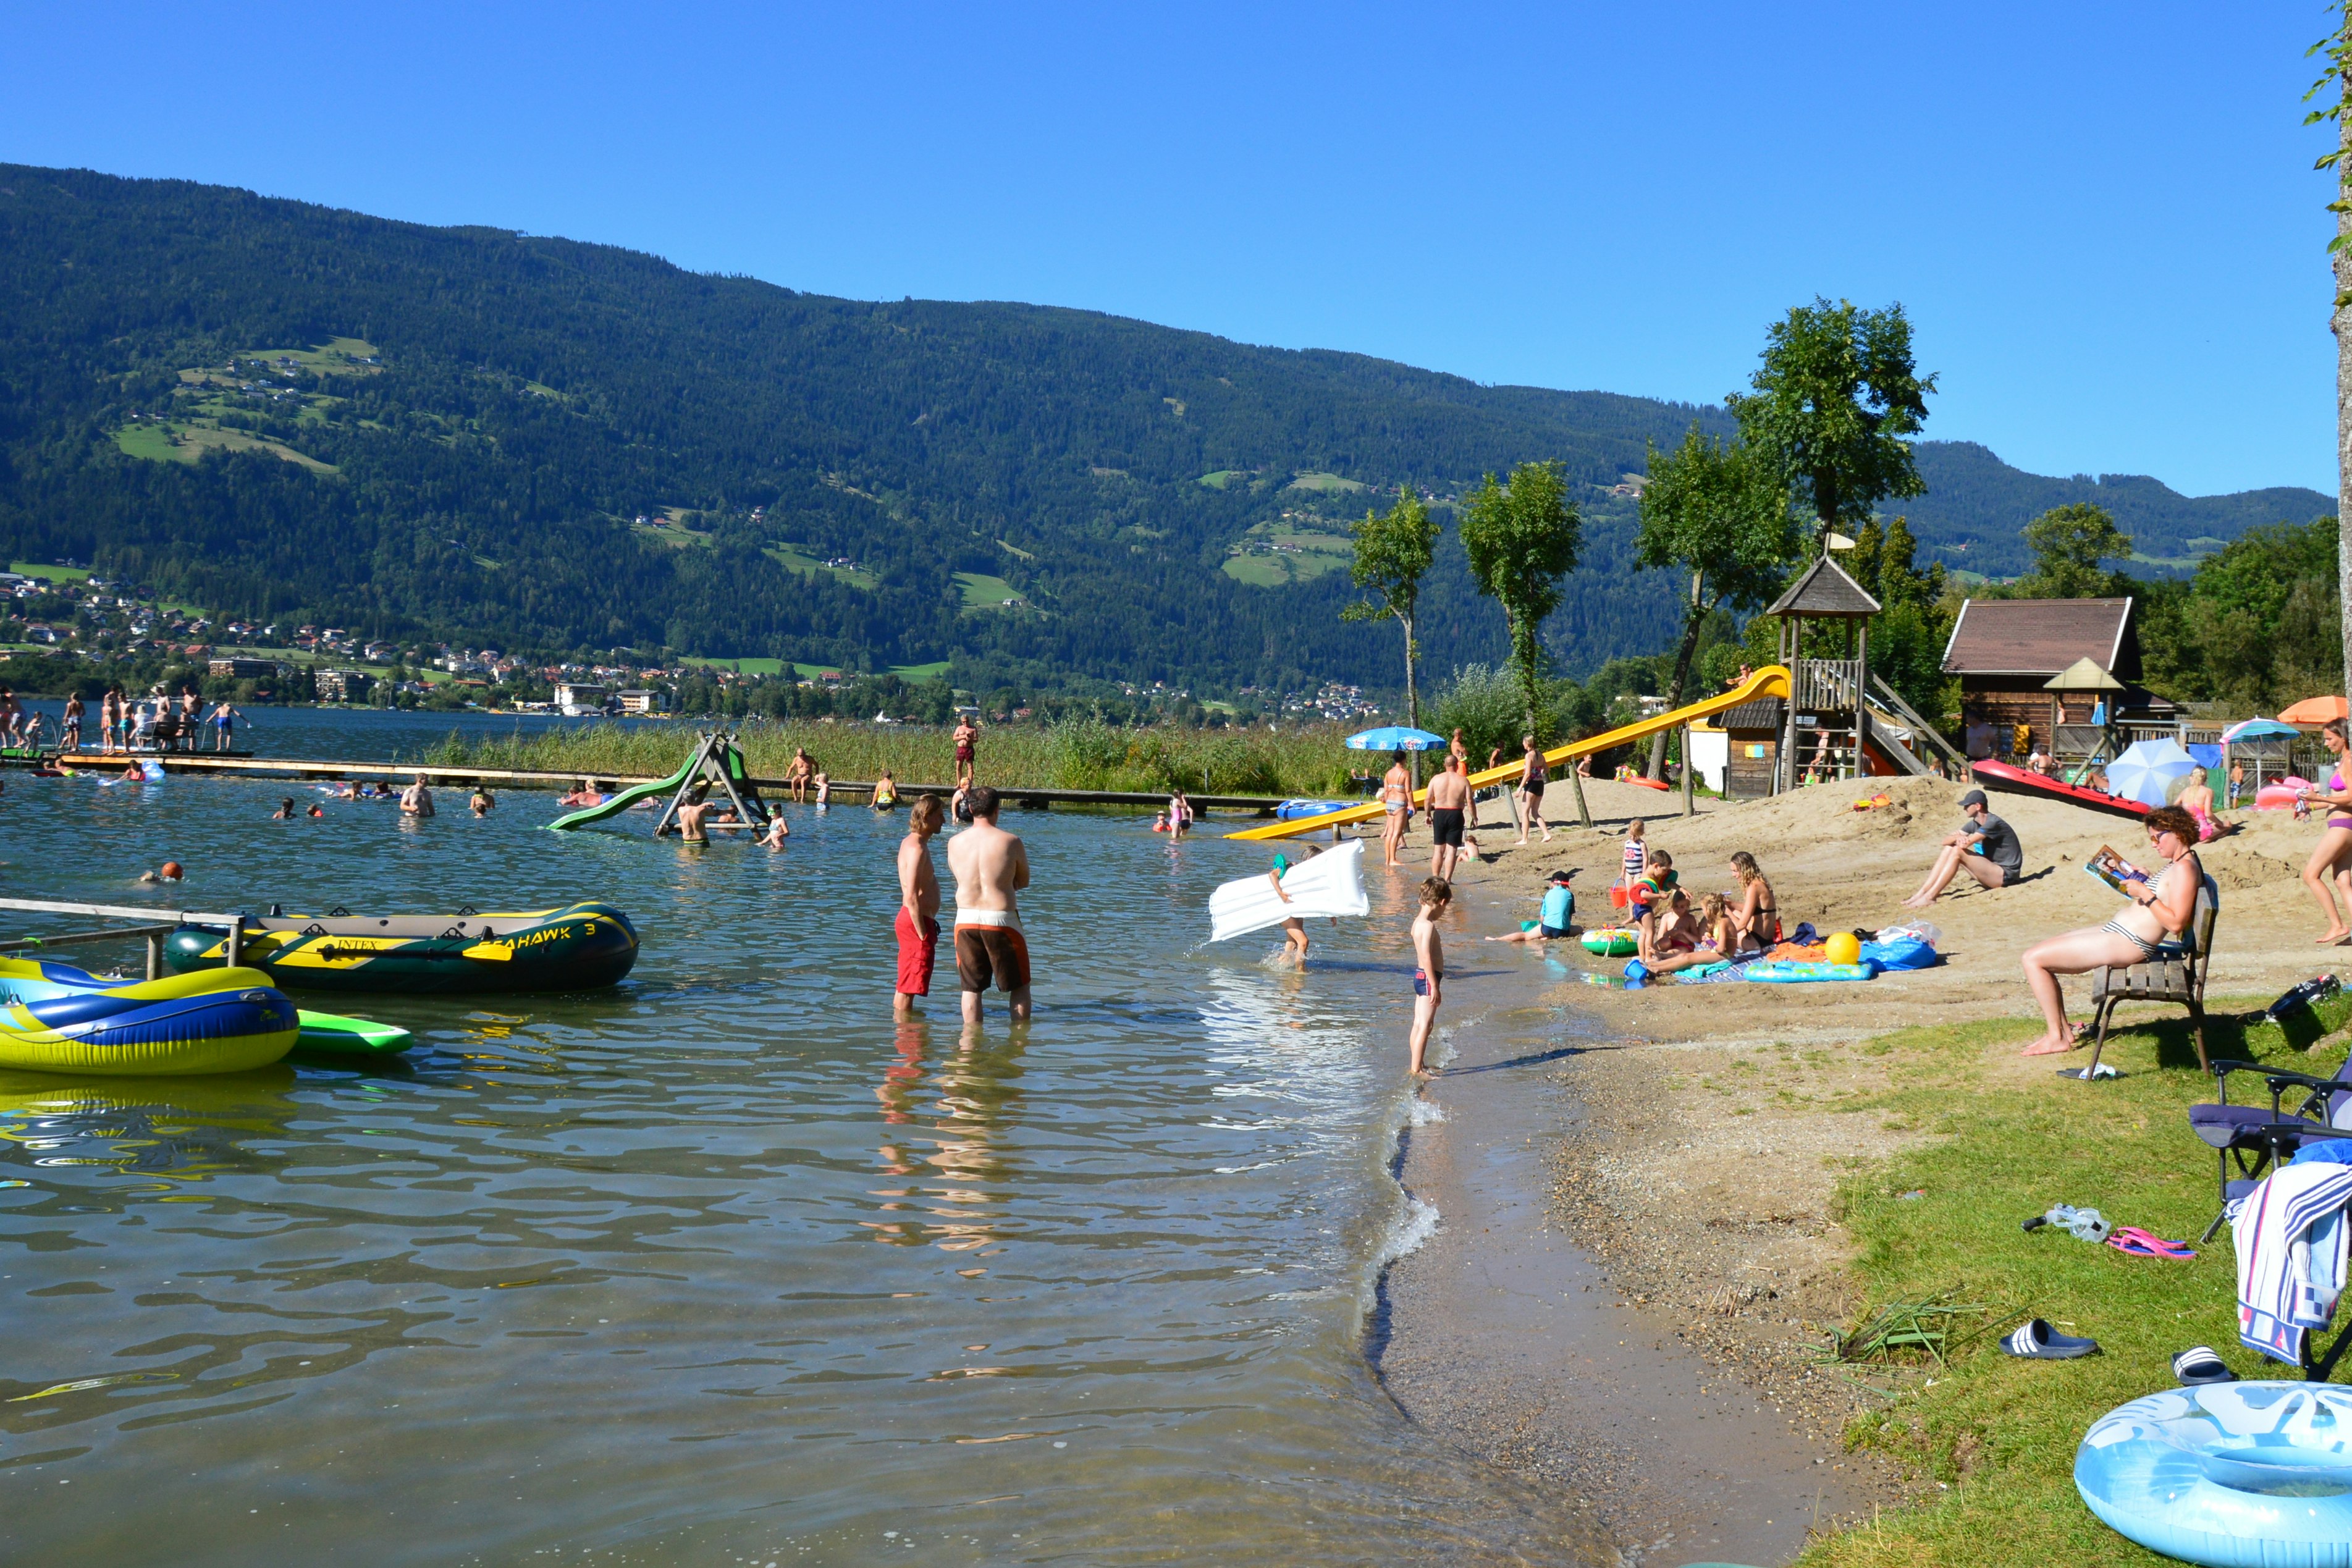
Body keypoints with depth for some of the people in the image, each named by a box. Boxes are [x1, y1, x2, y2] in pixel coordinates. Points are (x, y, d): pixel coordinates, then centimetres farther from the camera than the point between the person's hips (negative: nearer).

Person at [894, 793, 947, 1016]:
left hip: (911, 920, 10)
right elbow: (912, 898, -23)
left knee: (904, 987, 19)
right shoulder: (917, 848, -19)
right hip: (916, 922, -10)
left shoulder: (911, 843, 13)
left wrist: (930, 924, 24)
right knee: (908, 988, -3)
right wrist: (923, 935, -20)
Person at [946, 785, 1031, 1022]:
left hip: (966, 921, 3)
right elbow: (1024, 882, 4)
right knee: (1019, 985, 13)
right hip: (1001, 921, -3)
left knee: (971, 987, 12)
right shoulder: (1011, 842, -9)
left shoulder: (955, 843, 0)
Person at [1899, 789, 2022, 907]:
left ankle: (1930, 897, -25)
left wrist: (1957, 838, -4)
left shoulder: (1993, 823, -19)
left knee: (1957, 851, -23)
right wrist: (1957, 838, -23)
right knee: (1948, 849, -2)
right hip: (1990, 872, 9)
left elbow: (1965, 843, -28)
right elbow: (1946, 840, 1)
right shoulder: (1975, 824, 8)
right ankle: (1922, 892, -10)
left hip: (2005, 875, -9)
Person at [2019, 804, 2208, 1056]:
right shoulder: (2176, 865, 16)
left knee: (2033, 959, -14)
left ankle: (2058, 1037, -5)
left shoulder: (2185, 868, -15)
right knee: (2039, 950, 16)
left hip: (2125, 944, -12)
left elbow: (2176, 923, -23)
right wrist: (2143, 882, 12)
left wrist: (2145, 893, -19)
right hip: (2116, 932, 12)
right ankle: (2062, 1029, 14)